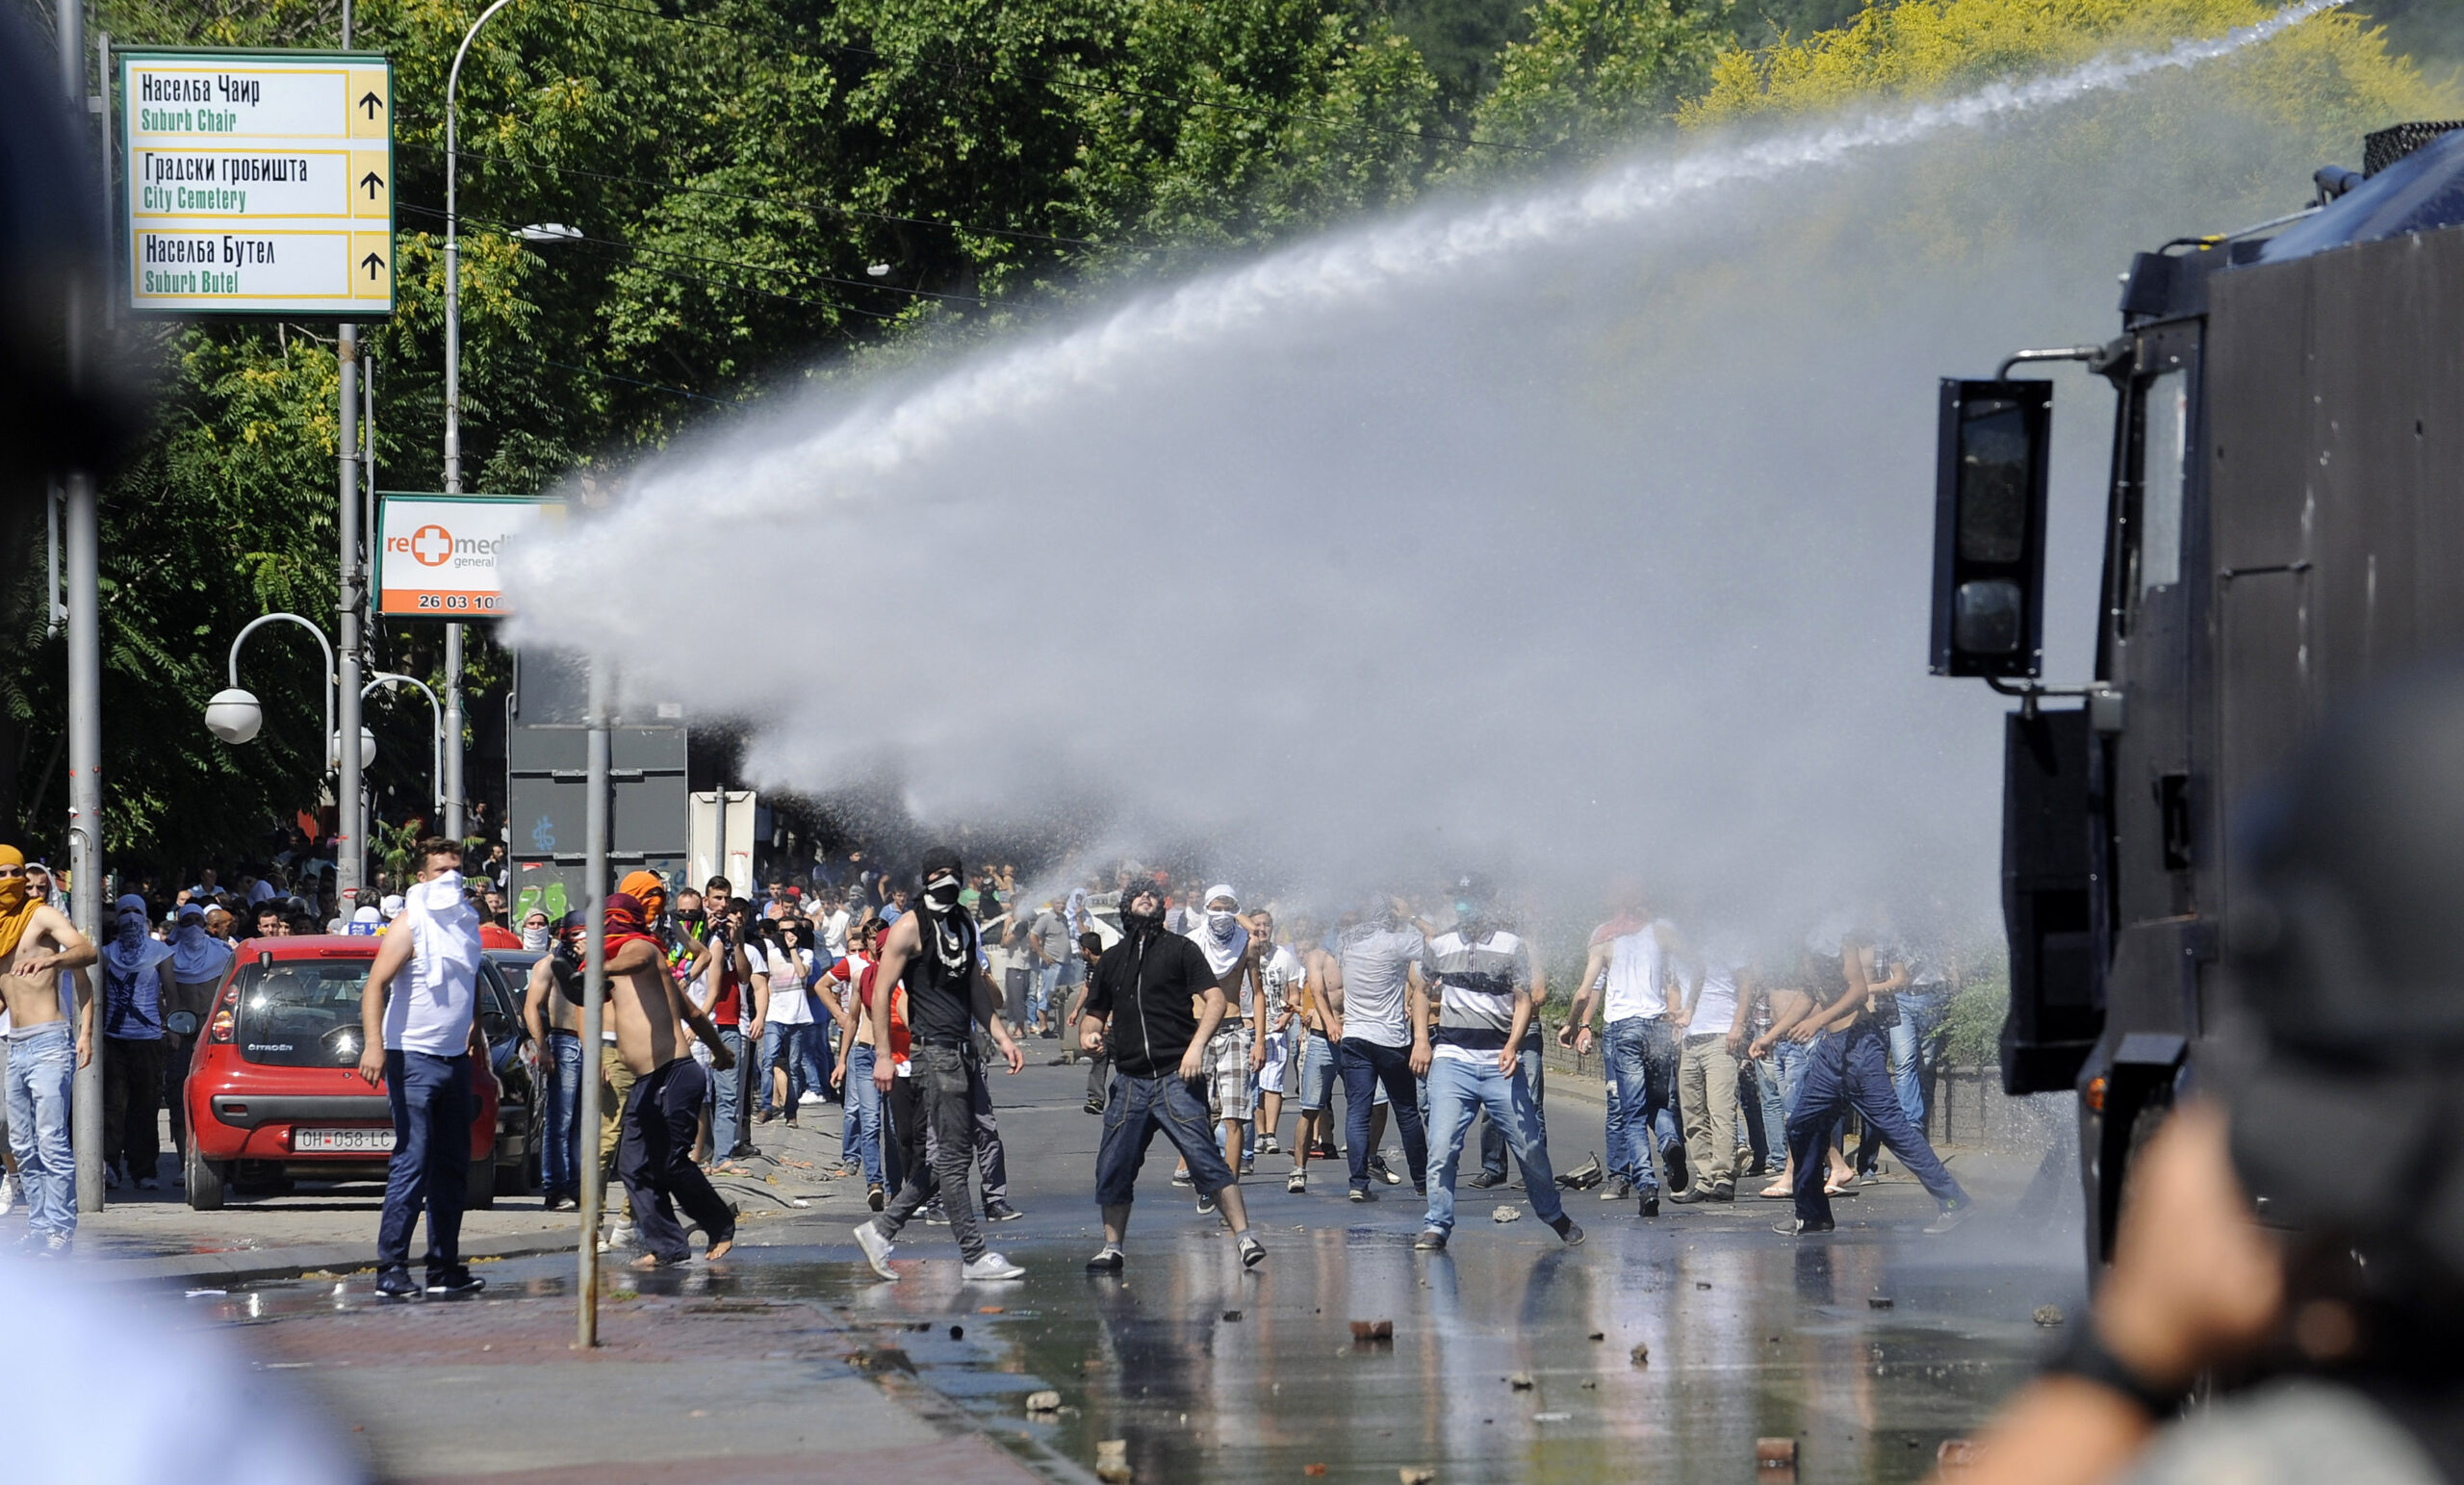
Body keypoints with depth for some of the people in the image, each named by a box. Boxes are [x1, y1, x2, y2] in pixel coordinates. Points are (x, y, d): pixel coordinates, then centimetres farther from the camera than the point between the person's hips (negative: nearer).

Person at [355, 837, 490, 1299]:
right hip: (414, 1057, -8)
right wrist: (374, 1045, -29)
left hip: (456, 1058, 8)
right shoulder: (410, 927, -10)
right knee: (411, 1163, -13)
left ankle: (444, 1268, 17)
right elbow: (375, 987, -18)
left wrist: (475, 1030, 24)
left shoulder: (466, 923, 12)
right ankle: (391, 1268, -13)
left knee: (453, 1165, 11)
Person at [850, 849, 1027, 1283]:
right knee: (952, 1157, -7)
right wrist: (882, 1055, -15)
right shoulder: (911, 927, -8)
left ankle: (881, 1229, 18)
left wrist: (1002, 1037, 16)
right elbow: (880, 991, -10)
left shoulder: (964, 924, 17)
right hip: (934, 1051, -9)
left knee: (947, 1157, 10)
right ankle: (975, 1256, -7)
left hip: (964, 1052, 9)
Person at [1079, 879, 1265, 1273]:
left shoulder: (1180, 949, 5)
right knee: (1112, 1169, 4)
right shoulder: (1112, 960, 18)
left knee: (1205, 1158, -13)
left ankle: (1244, 1236, -12)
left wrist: (1196, 1046, -15)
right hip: (1129, 1081, 5)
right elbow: (1095, 1013, 28)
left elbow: (1215, 999, -2)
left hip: (1174, 1077, -5)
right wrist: (1088, 1034, 4)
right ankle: (1112, 1248, 18)